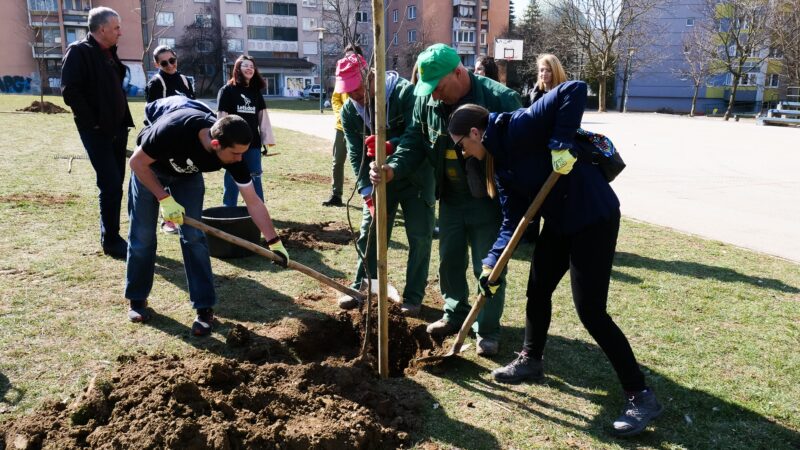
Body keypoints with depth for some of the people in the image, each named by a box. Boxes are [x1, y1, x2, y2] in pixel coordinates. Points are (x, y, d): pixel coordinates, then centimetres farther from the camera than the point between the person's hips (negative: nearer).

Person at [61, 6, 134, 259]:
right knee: (111, 185, -9)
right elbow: (70, 91, -18)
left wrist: (123, 120, 11)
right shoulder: (79, 52, -10)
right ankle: (111, 241, 2)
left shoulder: (109, 54, 15)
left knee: (115, 185, 11)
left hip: (117, 129, 8)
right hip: (96, 131, -8)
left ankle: (111, 236, 22)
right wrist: (92, 122, -17)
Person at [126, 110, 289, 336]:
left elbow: (253, 202, -22)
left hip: (188, 175, 2)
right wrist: (165, 198, -29)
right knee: (142, 237, -1)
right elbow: (137, 162, -25)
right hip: (149, 169, -2)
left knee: (193, 236, -9)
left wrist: (275, 242, -22)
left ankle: (205, 308, -1)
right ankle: (137, 300, 21)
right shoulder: (173, 130, -42)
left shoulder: (233, 153, -30)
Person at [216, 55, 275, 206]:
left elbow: (263, 116, 10)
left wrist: (268, 138, 4)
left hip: (253, 142, 4)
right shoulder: (227, 90, -2)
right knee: (232, 179, 3)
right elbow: (222, 117, -6)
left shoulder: (256, 92, 11)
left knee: (255, 178, 7)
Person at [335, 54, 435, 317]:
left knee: (420, 236, -1)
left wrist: (389, 146, -48)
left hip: (415, 177, -3)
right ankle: (361, 287, 23)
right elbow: (356, 156, -10)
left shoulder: (405, 93, -21)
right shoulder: (349, 111, -7)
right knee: (369, 232, 7)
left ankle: (413, 296, 13)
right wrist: (369, 195, -19)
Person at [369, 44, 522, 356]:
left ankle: (488, 331, 21)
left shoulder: (500, 99, -20)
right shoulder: (426, 100, -3)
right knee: (449, 261, 16)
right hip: (450, 198, 5)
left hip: (489, 200, -5)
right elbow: (414, 142, 1)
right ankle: (456, 314, 37)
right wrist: (392, 169, -19)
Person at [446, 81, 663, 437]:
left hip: (594, 216, -10)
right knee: (537, 290, 17)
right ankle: (530, 360, 38)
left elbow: (574, 90, -27)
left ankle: (640, 396, 7)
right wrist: (492, 262, -3)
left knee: (590, 311, -7)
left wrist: (560, 144, -32)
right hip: (559, 220, 10)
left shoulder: (518, 128, -19)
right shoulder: (499, 162, 8)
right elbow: (513, 219, 5)